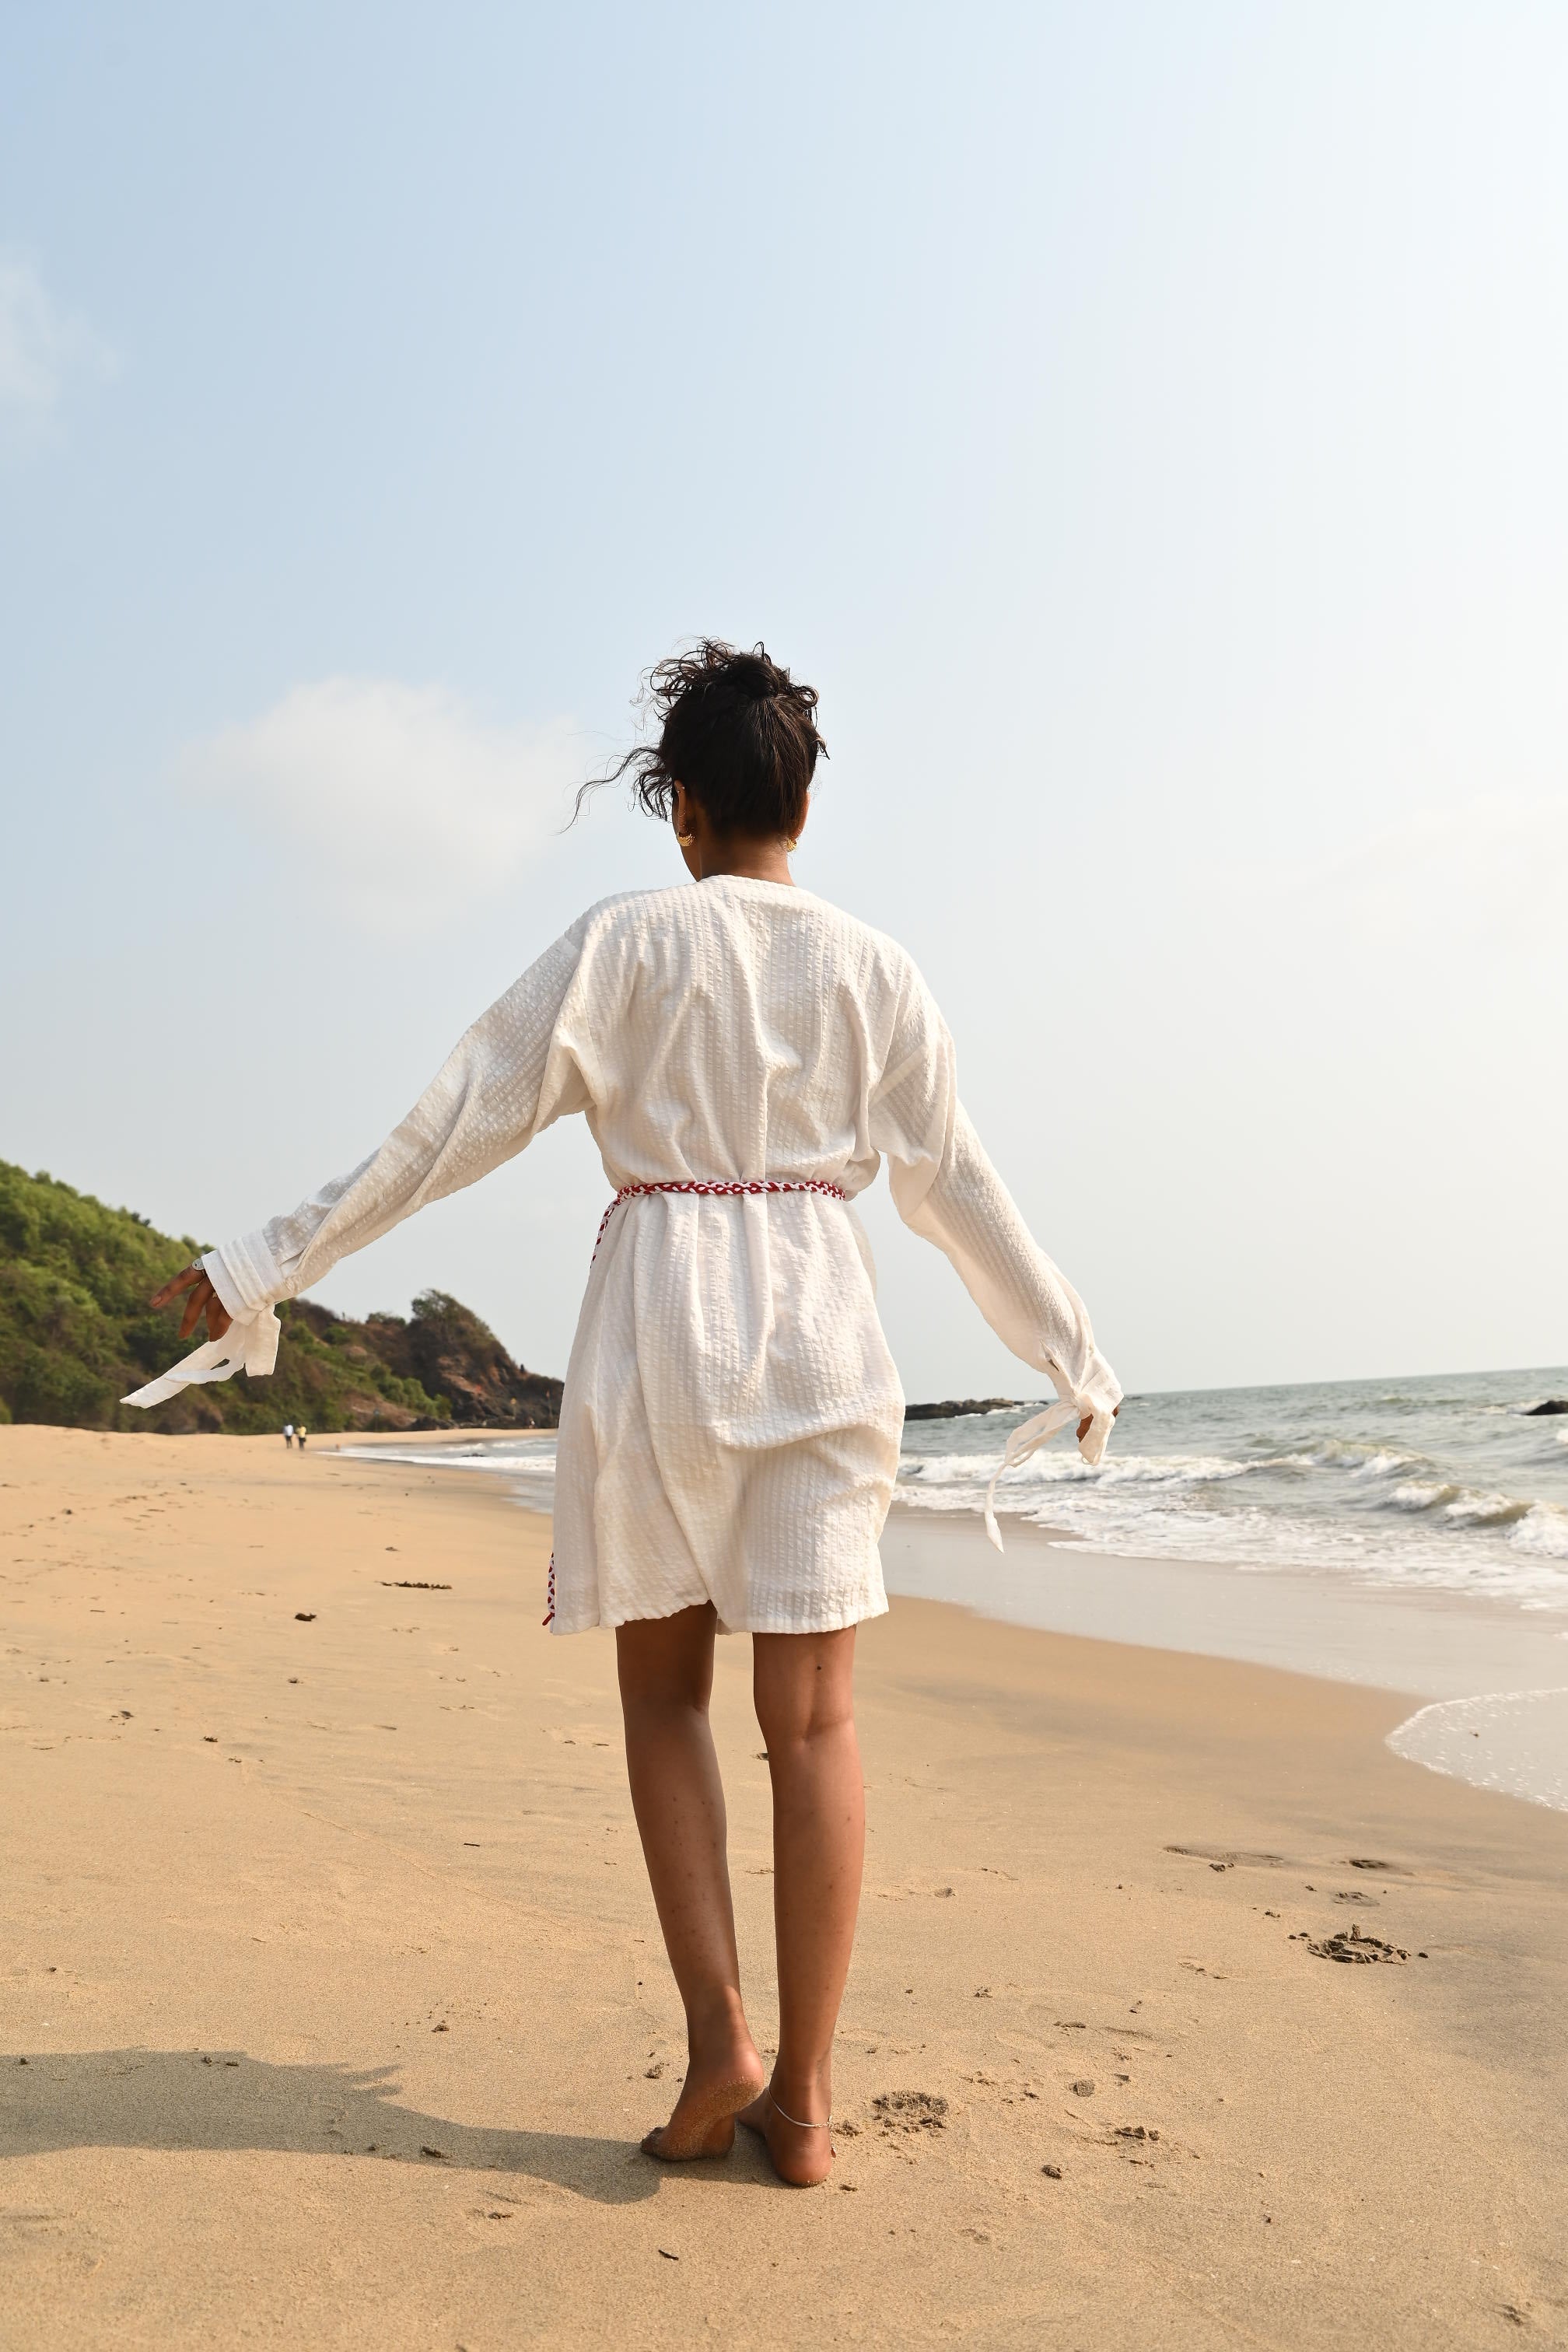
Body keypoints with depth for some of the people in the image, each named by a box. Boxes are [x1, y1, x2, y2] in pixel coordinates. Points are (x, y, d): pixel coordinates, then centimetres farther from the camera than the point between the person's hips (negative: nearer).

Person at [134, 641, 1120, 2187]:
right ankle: (803, 2093, 13)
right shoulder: (873, 966, 6)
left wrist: (268, 1264, 0)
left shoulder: (628, 939, -2)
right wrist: (1072, 1360, 21)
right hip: (823, 1323, 2)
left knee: (665, 1688, 14)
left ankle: (719, 2034, 5)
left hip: (659, 1317, -2)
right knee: (811, 1716, 6)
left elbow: (463, 1119, -6)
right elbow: (954, 1187, 10)